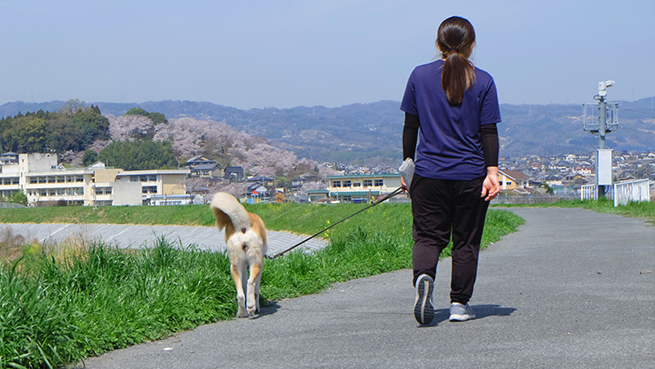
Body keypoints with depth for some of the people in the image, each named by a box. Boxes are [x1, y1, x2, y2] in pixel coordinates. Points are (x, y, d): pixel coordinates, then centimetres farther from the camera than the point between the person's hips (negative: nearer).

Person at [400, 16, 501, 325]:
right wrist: (492, 172, -6)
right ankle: (459, 303, 13)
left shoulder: (420, 76, 1)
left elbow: (410, 126, 4)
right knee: (466, 241, 10)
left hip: (429, 173, 1)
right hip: (470, 175, -1)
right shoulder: (483, 81, -2)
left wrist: (407, 165, 12)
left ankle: (423, 276, -23)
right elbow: (489, 132, -6)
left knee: (428, 235, 6)